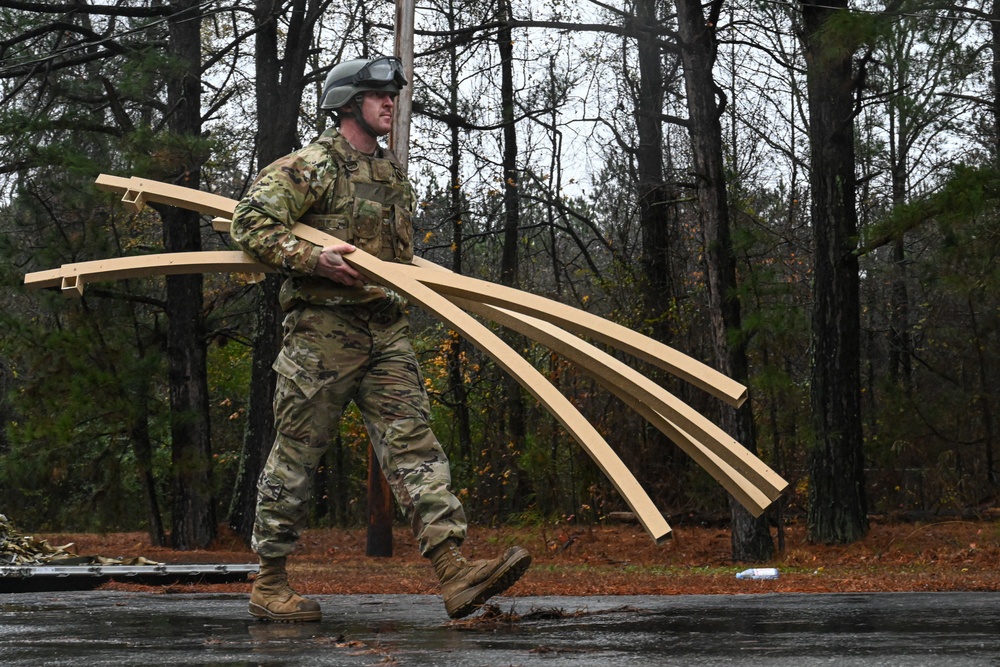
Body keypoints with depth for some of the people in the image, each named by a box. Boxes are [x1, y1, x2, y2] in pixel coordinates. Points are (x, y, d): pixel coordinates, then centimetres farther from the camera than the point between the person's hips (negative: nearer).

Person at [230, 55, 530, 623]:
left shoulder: (395, 176, 20)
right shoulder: (311, 166, -5)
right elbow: (251, 224, -13)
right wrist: (314, 258, -21)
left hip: (387, 330, 7)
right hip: (323, 327, -6)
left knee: (414, 443, -6)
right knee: (297, 454, 0)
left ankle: (456, 574, -16)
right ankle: (269, 584, 10)